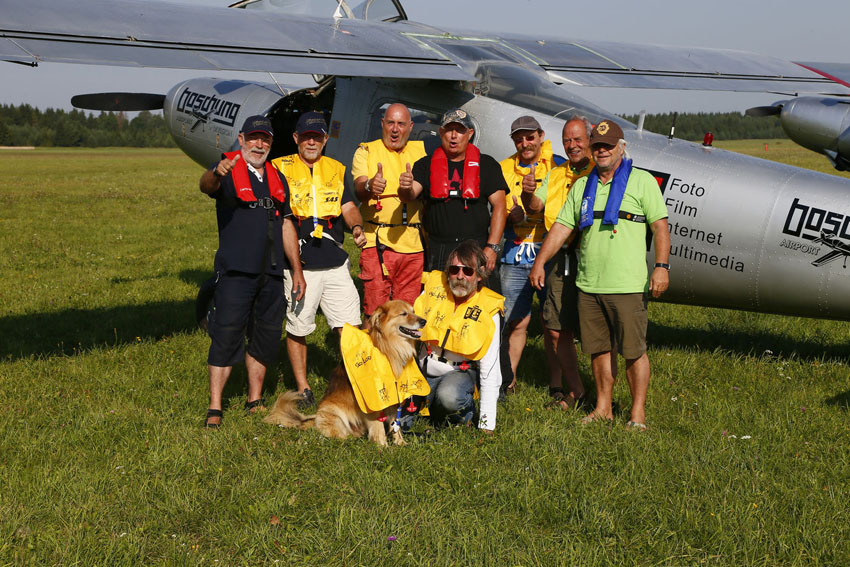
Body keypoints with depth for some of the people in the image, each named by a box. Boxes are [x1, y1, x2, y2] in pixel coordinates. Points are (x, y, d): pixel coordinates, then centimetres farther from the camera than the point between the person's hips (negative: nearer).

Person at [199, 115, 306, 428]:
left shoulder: (277, 178, 16)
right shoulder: (229, 171, -2)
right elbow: (206, 185, -26)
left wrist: (296, 269, 17)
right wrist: (215, 174, -50)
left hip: (271, 272, 6)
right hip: (235, 271, -6)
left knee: (267, 336, 9)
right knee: (227, 335, -8)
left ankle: (255, 401, 22)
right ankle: (215, 408, -6)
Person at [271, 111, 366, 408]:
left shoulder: (336, 170, 15)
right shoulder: (281, 169, 4)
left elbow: (348, 206, 9)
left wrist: (356, 226, -14)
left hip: (335, 263, 3)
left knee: (350, 326, -1)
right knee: (297, 328, 4)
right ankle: (303, 389, 17)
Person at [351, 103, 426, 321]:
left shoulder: (420, 150, 15)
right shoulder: (366, 151, 6)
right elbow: (358, 189, -9)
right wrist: (369, 186, -34)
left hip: (414, 243, 3)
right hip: (377, 240, -3)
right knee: (375, 312, -6)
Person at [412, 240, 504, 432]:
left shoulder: (488, 311, -12)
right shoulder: (434, 286, -6)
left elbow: (489, 370, -12)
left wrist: (486, 426, -16)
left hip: (458, 372, -4)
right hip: (423, 370, 4)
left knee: (449, 397, -38)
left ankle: (466, 411, -2)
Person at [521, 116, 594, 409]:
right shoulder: (556, 175, 19)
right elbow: (536, 207, 12)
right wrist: (528, 194, -10)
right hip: (562, 260, 5)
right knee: (557, 330, 4)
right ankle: (575, 390, 17)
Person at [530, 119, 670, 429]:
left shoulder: (642, 182, 2)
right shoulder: (582, 186, 16)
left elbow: (660, 226, -3)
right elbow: (561, 227, 16)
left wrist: (661, 266, -14)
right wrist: (540, 261, 7)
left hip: (628, 285, -5)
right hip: (588, 284, 5)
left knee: (633, 351, -2)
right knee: (598, 348, 10)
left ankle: (638, 412, 7)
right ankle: (603, 408, 21)